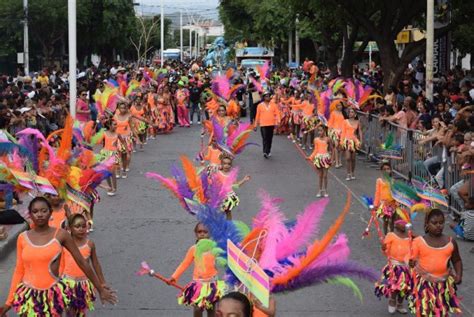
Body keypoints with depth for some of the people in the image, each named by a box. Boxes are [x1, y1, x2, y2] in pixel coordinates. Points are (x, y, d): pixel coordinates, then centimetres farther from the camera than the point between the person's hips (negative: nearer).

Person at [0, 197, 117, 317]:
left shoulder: (60, 235, -5)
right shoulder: (23, 238, 0)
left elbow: (81, 262, 0)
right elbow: (19, 271, 7)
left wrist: (100, 289, 4)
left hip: (53, 295, -1)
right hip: (28, 295, 1)